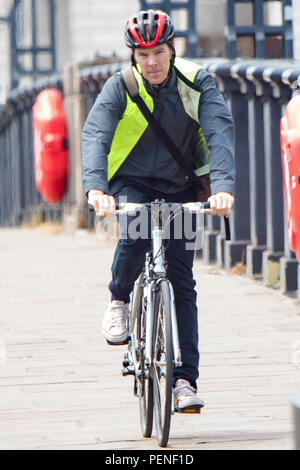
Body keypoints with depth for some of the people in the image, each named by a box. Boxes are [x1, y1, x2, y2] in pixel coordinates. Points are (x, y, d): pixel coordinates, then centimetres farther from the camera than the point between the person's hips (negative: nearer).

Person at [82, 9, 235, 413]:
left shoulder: (197, 83, -10)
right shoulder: (120, 87, -11)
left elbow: (220, 132, -22)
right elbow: (95, 134, -24)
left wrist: (223, 186, -39)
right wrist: (96, 187, -43)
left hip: (179, 189, 1)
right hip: (130, 184, -1)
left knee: (181, 281, -5)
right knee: (136, 232, -34)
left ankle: (184, 379, -3)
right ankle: (119, 300, -4)